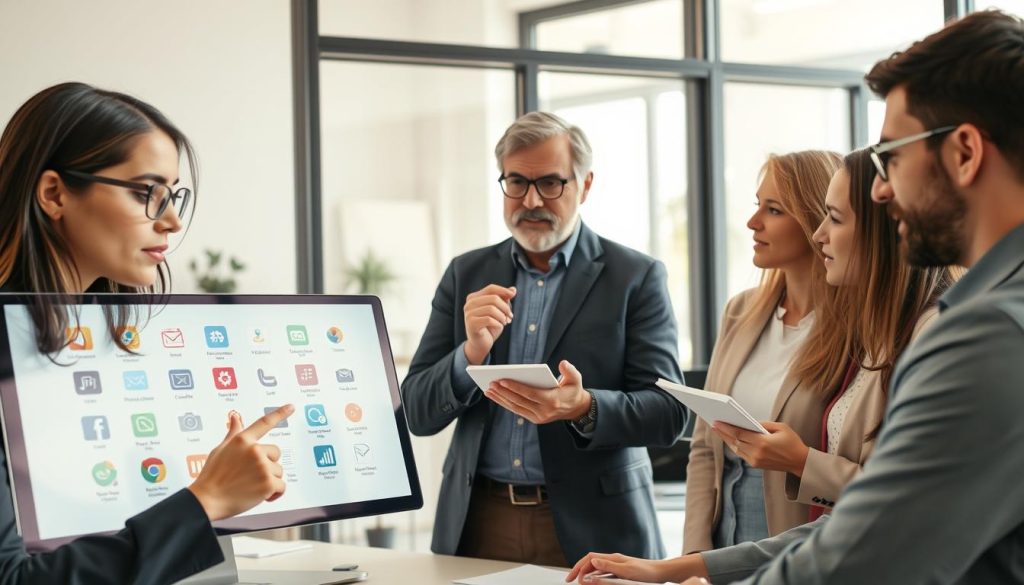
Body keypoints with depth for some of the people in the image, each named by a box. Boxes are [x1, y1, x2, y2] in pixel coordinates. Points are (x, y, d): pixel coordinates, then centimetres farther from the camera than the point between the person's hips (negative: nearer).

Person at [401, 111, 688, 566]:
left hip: (589, 529, -2)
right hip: (476, 524, 3)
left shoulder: (635, 277, -2)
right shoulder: (467, 275, 6)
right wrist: (471, 353, -16)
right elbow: (417, 413, 3)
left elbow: (668, 414, -7)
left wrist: (584, 408, -25)